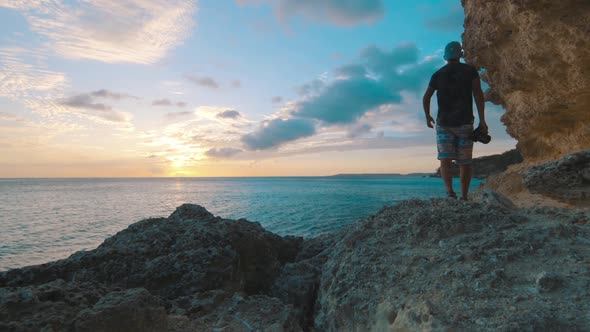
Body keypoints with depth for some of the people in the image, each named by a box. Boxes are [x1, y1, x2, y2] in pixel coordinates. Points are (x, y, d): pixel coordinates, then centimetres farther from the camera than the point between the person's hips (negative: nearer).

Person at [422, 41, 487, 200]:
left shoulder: (438, 74, 8)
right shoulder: (470, 70, 5)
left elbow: (426, 98, 3)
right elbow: (478, 94, -6)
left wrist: (427, 117, 18)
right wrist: (482, 120, -8)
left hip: (444, 123, 0)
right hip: (464, 123, 0)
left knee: (445, 161, -5)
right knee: (465, 162, 8)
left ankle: (449, 191, -27)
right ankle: (464, 197, 9)